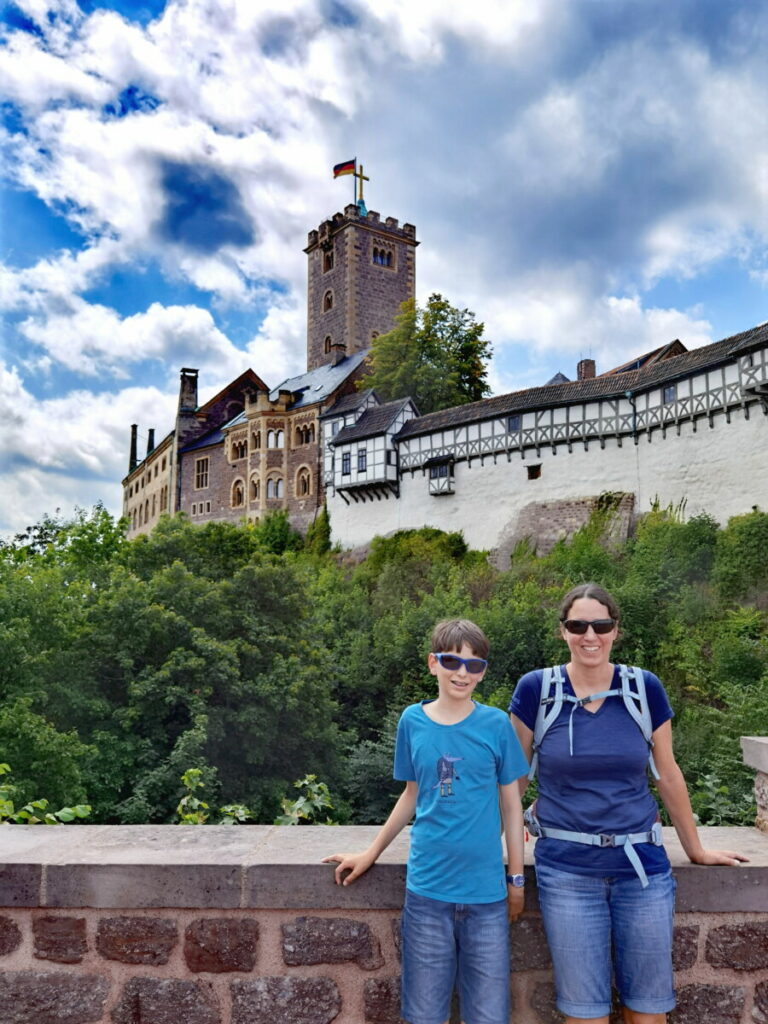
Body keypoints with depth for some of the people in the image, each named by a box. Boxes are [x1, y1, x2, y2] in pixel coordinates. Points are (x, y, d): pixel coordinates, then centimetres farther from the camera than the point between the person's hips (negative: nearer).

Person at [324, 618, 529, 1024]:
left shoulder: (496, 724, -4)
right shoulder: (412, 722, 1)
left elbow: (511, 804, 4)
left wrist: (516, 878, 5)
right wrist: (370, 853, 14)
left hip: (486, 892, -1)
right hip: (427, 889, 1)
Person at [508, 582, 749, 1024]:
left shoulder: (645, 688, -3)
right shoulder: (536, 689, -7)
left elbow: (667, 773, 8)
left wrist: (696, 849, 15)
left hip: (643, 865, 2)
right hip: (567, 870, -1)